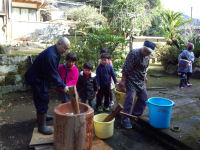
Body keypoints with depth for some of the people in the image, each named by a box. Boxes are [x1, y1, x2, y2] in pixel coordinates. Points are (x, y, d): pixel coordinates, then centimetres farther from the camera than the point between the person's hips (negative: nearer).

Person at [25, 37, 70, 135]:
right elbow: (52, 74, -30)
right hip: (36, 79, -10)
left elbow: (54, 71, 9)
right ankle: (41, 126, 5)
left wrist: (61, 84, 9)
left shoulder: (56, 53, 2)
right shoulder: (50, 55, -31)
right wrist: (63, 86, -28)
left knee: (43, 99, 24)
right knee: (42, 101, -5)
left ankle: (41, 116, 45)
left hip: (43, 78, 10)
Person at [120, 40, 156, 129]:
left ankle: (135, 115, 29)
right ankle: (125, 120, 3)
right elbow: (126, 68, -18)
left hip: (141, 82, 8)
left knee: (143, 99, 11)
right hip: (131, 82, -8)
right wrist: (123, 80, -18)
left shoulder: (147, 56, 7)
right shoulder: (134, 54, -18)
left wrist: (145, 77, 22)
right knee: (129, 100, -10)